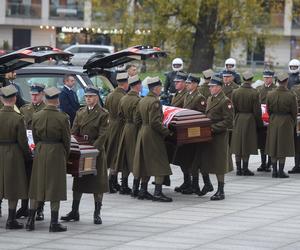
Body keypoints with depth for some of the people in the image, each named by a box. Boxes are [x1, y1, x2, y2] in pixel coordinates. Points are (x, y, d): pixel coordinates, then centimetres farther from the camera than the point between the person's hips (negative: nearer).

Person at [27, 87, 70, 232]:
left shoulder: (36, 116, -2)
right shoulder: (62, 118, -12)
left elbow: (35, 137, 5)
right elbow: (66, 139, -5)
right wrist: (66, 156, 9)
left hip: (40, 153, 3)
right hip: (57, 152, -3)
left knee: (36, 186, 12)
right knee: (55, 187, 3)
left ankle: (31, 220, 13)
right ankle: (54, 223, 4)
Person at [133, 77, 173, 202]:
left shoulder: (142, 101, 10)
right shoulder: (155, 101, -17)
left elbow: (138, 119, 14)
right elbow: (155, 122, -23)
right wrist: (166, 131, -15)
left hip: (142, 133, 9)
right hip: (153, 135, -9)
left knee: (146, 163, 16)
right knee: (160, 163, -4)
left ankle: (143, 191, 19)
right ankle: (158, 192, -7)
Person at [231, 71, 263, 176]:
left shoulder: (235, 92, -2)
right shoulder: (254, 93, -12)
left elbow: (233, 108, 3)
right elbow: (257, 110, -9)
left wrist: (235, 119, 14)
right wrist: (259, 123, 2)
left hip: (238, 120, 3)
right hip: (250, 120, -3)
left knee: (238, 144, 8)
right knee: (247, 145, 3)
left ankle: (238, 168, 10)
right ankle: (245, 169, 3)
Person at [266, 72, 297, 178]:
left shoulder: (270, 94, -4)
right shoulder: (291, 96, -13)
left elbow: (268, 110, 5)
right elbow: (294, 112, -5)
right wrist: (293, 124, 11)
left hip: (273, 122, 3)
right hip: (286, 122, -3)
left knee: (273, 147, 10)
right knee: (283, 148, 3)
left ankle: (274, 171, 12)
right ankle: (281, 171, 4)